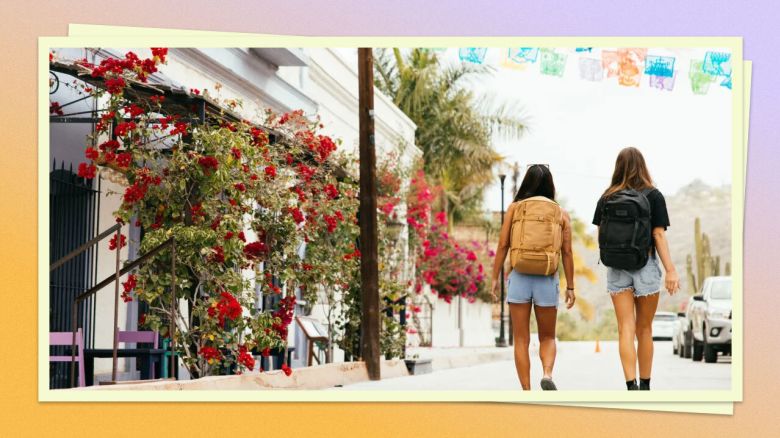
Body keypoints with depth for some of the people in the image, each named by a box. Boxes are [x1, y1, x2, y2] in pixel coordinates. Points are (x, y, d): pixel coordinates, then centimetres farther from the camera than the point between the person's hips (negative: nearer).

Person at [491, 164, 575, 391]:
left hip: (519, 278, -1)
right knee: (547, 337, 16)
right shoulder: (561, 213, 4)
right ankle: (547, 374, -11)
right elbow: (567, 253, 1)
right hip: (547, 280, 1)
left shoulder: (515, 208, 1)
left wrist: (495, 278, 4)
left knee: (521, 339, 6)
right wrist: (570, 286, 6)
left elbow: (503, 245, -3)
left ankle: (526, 393, 1)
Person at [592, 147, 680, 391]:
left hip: (616, 268, 1)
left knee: (626, 329, -2)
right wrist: (671, 270, -9)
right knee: (645, 330, 10)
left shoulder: (606, 198, 3)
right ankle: (645, 386, 17)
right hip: (646, 266, -1)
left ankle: (631, 386, -15)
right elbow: (658, 236, -9)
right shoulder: (653, 196, -3)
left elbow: (601, 236, 5)